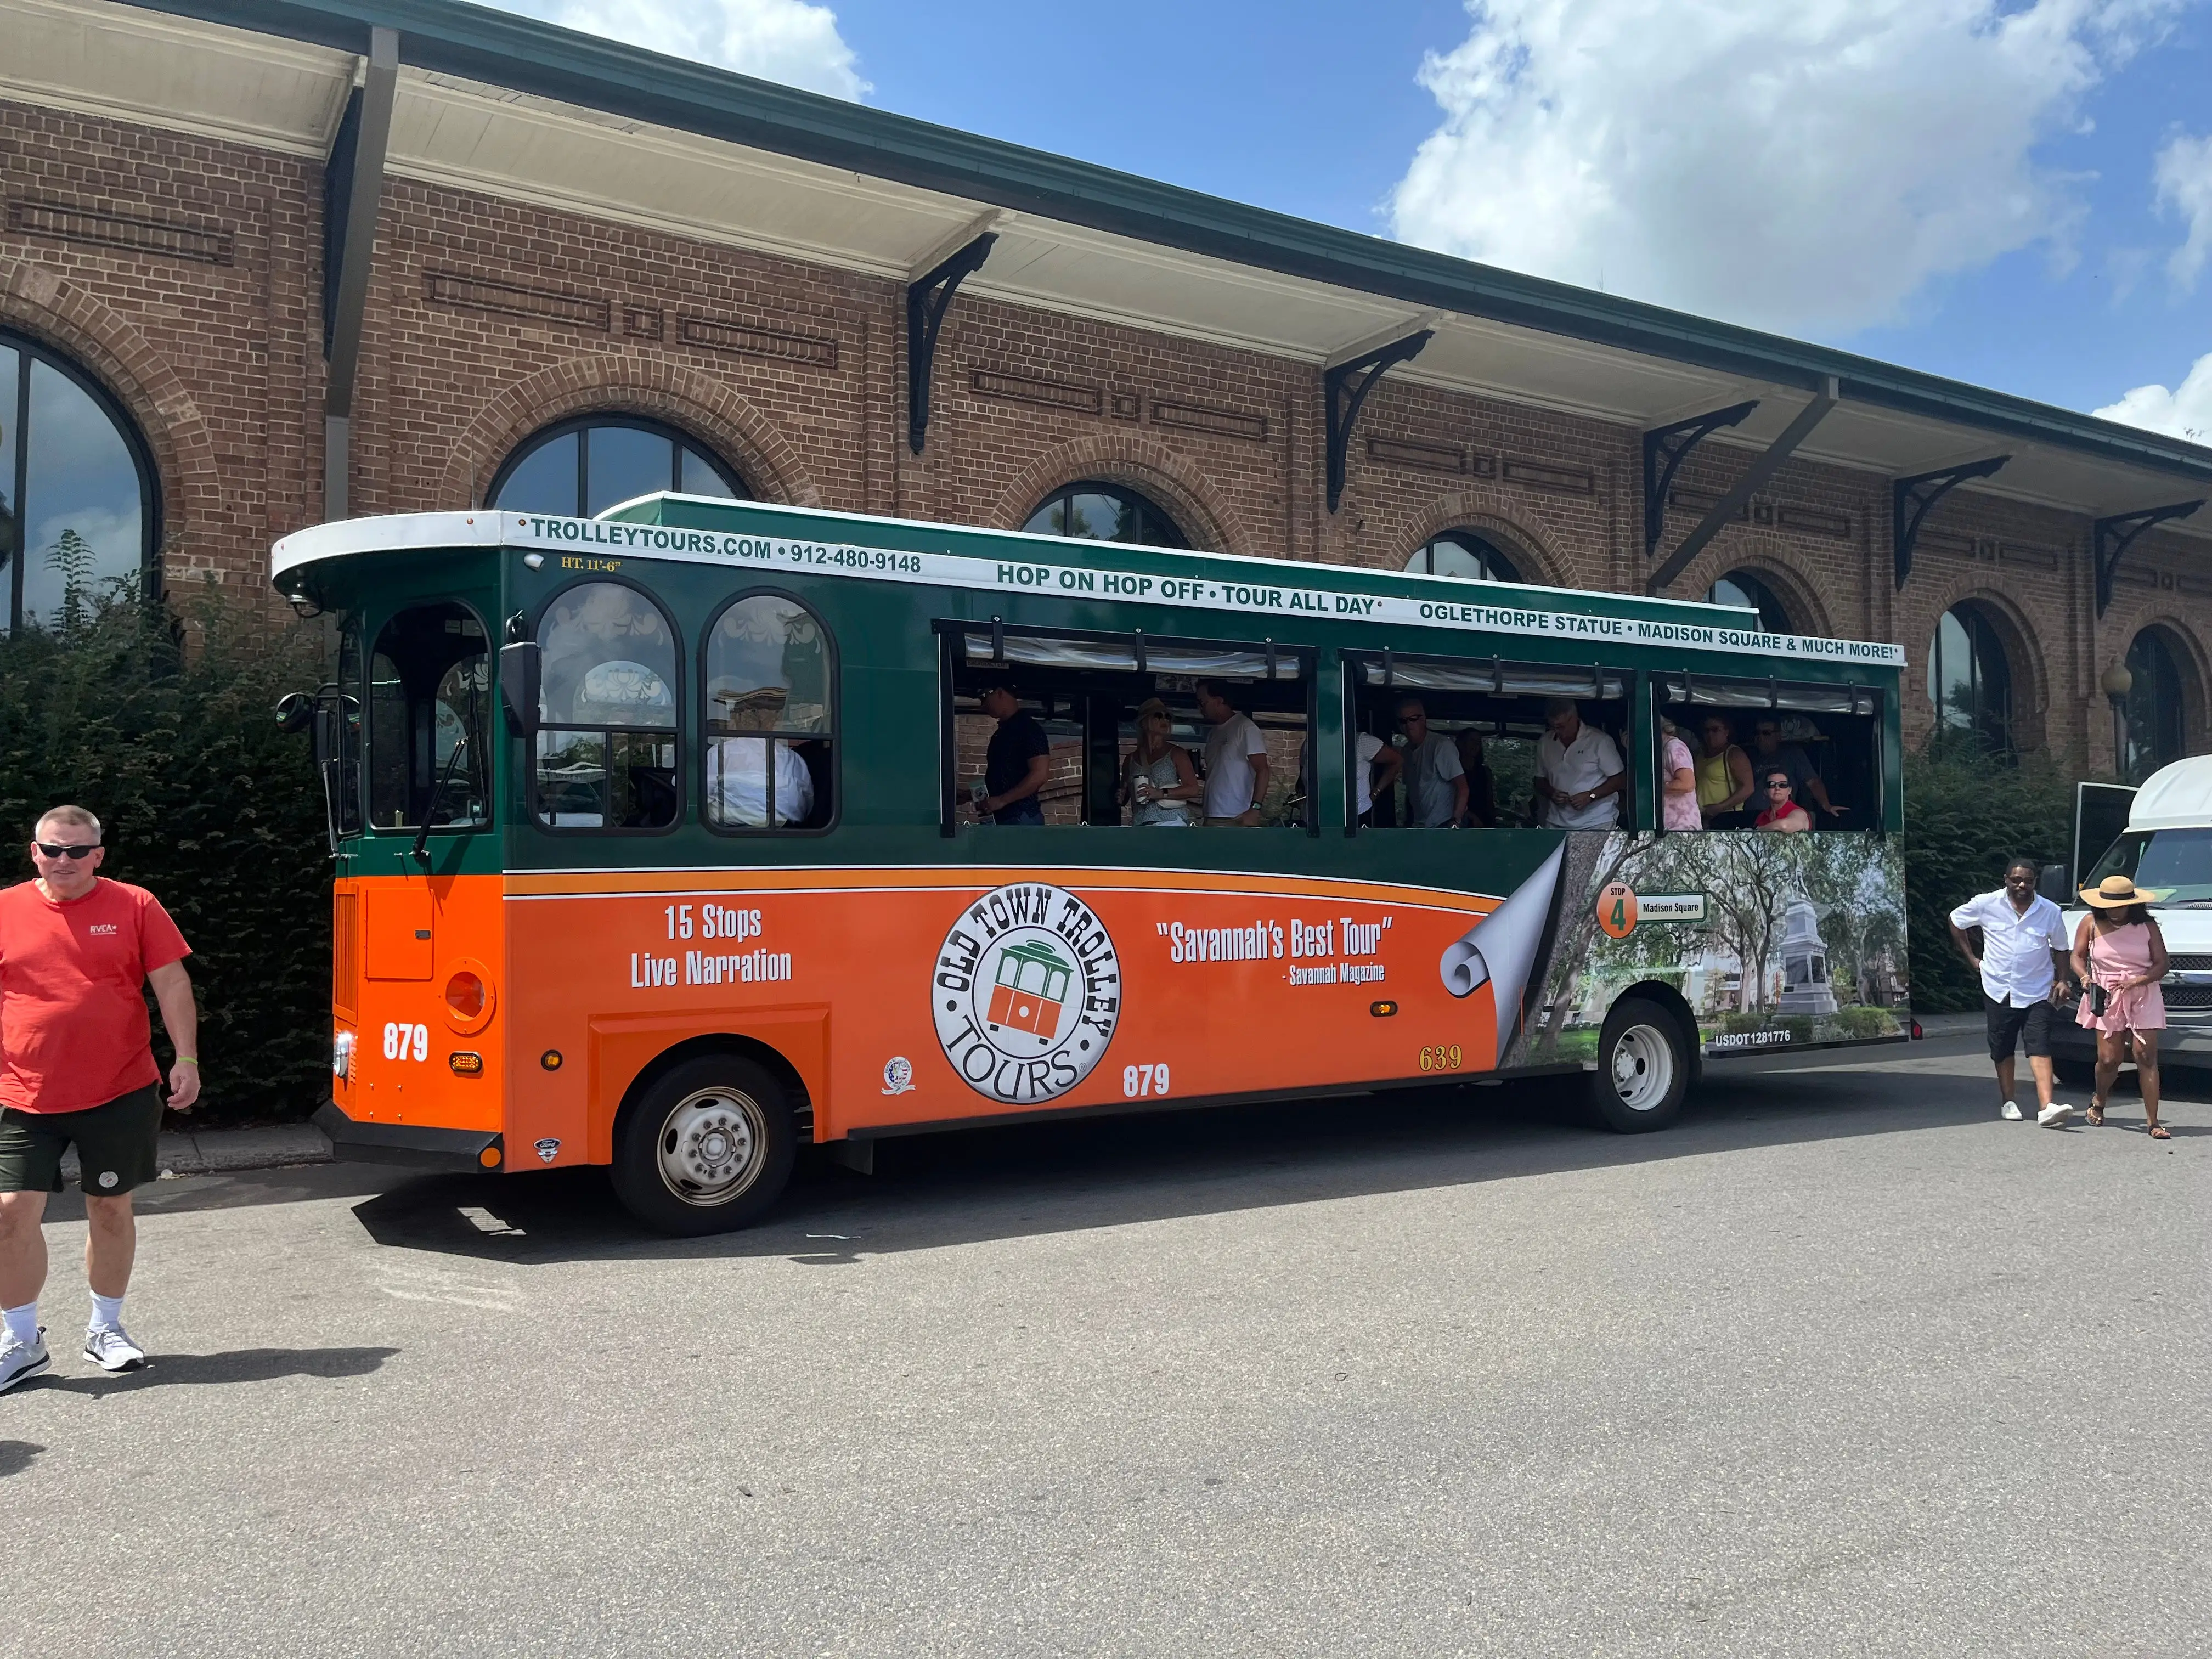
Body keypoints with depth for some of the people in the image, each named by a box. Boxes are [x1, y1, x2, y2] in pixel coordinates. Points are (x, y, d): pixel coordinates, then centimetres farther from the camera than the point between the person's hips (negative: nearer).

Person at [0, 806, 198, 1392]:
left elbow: (172, 984, 0)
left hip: (120, 1093, 0)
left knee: (111, 1208, 10)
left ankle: (106, 1329, 26)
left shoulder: (135, 906, -1)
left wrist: (186, 1059, -6)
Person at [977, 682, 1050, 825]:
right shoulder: (1002, 732, 19)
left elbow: (1039, 775, -17)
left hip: (1021, 818, -8)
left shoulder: (1028, 728, -8)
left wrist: (1002, 800, -20)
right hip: (998, 818, 8)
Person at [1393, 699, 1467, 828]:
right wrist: (1408, 823, 15)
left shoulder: (1442, 745, -12)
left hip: (1444, 825, -7)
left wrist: (1455, 821, -22)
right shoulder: (1406, 751, 12)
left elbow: (1463, 787, -16)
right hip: (1418, 827, 7)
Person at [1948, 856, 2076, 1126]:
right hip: (1998, 990, 1)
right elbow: (1956, 922, 11)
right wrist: (1972, 958, 8)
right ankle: (2008, 1102, 24)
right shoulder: (1986, 904, -2)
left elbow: (2060, 949, 12)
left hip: (2036, 993, -1)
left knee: (2040, 1048, -12)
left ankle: (2046, 1107, -22)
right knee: (2002, 1050, 10)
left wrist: (2062, 980, 2)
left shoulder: (2050, 912, 1)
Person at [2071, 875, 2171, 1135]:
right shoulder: (2092, 923, 2)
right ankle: (2099, 1101, 29)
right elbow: (2078, 956, 9)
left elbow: (2162, 964, 0)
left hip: (2144, 996, 0)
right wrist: (2084, 976, -12)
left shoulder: (2147, 926, 1)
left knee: (2147, 1057, -7)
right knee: (2108, 1058, -3)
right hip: (2106, 997, 0)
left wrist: (2138, 981, -18)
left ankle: (2153, 1121, -4)